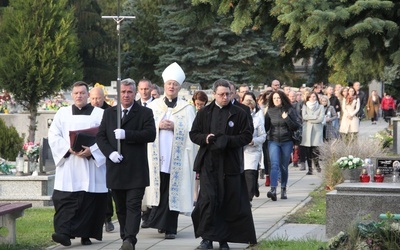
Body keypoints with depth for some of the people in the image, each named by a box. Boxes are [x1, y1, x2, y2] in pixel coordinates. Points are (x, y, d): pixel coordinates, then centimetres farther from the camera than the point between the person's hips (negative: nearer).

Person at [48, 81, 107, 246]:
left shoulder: (100, 114, 7)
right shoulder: (62, 113, 13)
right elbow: (53, 136, 5)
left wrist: (92, 150, -16)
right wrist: (69, 148, -11)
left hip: (92, 166, -1)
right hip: (68, 166, 1)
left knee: (90, 200, -2)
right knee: (65, 199, -10)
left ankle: (86, 234, 5)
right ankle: (64, 232, -16)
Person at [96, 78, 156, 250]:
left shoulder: (145, 113, 3)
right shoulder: (109, 113, 14)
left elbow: (150, 134, -12)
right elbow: (100, 136, 8)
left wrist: (126, 134, -21)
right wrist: (110, 152, -10)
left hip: (136, 170, -4)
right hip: (115, 169, 4)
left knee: (133, 205, -11)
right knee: (120, 207, 9)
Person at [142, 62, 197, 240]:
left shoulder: (186, 108, 6)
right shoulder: (153, 106, 12)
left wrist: (174, 127, -12)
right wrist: (158, 125, -8)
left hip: (177, 157, -1)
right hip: (157, 156, 1)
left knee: (173, 191, -2)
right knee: (158, 189, -3)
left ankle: (169, 227, 3)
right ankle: (158, 221, 10)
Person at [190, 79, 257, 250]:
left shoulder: (239, 114, 4)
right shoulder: (204, 113, 10)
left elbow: (247, 136, 0)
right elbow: (193, 133, 10)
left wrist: (228, 141, -15)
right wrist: (205, 138, -11)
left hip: (230, 163, 0)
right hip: (208, 163, 0)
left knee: (230, 202, 2)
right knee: (208, 199, -8)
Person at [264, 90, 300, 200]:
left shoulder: (289, 110, 0)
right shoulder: (270, 111, 4)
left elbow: (296, 126, -3)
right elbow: (266, 127, 11)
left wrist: (287, 119, -17)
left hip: (287, 142, 0)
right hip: (273, 142, 0)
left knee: (284, 167, 8)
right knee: (274, 165, -14)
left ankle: (283, 189, 20)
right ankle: (273, 190, -24)